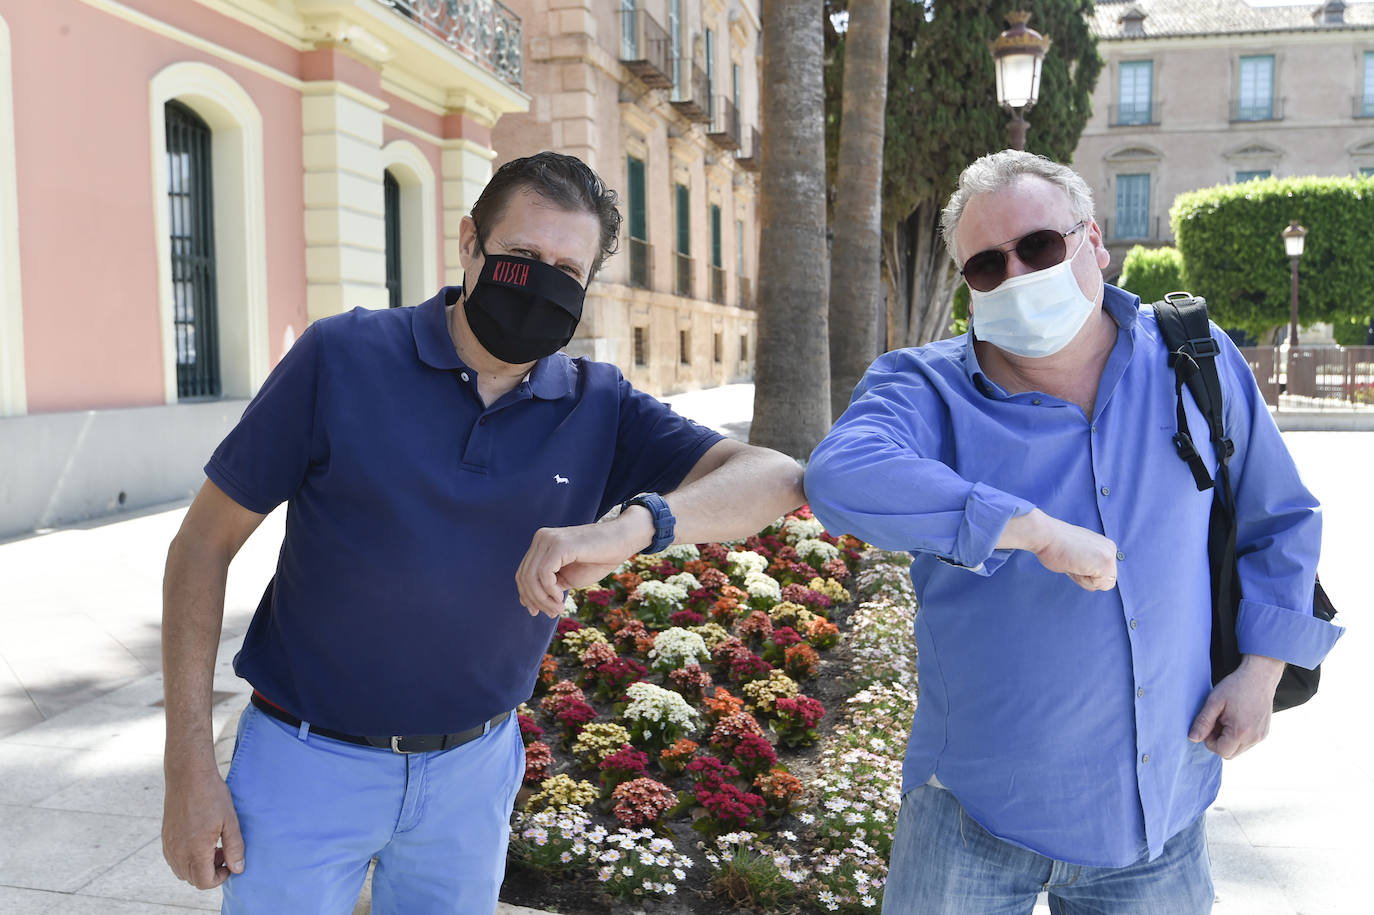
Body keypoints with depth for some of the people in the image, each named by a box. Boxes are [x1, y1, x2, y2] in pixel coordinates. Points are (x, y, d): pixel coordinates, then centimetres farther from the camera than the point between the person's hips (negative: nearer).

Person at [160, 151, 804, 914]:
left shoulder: (598, 410, -7)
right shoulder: (342, 358, -13)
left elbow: (772, 479, -18)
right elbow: (204, 543, -7)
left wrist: (635, 527, -39)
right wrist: (188, 769, -11)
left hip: (474, 765, 3)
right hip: (309, 763, -2)